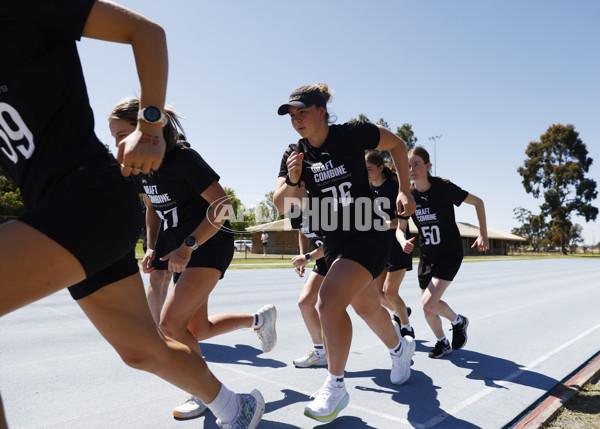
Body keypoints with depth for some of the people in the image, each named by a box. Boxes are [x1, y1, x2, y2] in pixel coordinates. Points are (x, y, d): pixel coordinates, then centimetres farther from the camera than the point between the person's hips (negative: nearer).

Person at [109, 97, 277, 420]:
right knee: (199, 329, 13)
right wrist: (152, 247, 8)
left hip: (209, 245, -9)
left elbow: (223, 205, -23)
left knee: (170, 325, -15)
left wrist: (187, 246, -26)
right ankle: (260, 318, 35)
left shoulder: (182, 158, -20)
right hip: (182, 249, 9)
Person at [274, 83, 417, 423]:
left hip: (368, 236, -6)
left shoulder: (352, 134, -12)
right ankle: (400, 347, 52)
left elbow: (397, 143, 3)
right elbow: (280, 205, -5)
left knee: (329, 300, -24)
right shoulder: (294, 154, 0)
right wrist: (292, 181, -25)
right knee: (367, 308, 21)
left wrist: (405, 190, -3)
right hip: (334, 242, 6)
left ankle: (336, 386, -3)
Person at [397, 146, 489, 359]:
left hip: (450, 254, -4)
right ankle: (442, 343, 32)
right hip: (426, 257, 4)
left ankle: (458, 321, 15)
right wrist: (403, 241, -19)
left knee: (429, 302, -17)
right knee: (427, 308, 6)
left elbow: (478, 202, -4)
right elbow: (400, 228, 4)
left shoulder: (444, 188, -16)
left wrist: (483, 235, -9)